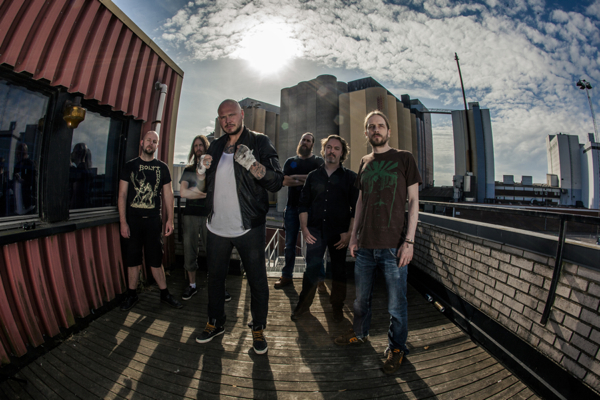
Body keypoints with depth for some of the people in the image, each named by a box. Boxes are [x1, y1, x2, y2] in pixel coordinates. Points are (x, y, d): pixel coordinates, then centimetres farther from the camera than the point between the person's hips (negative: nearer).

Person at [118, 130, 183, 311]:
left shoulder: (162, 167, 7)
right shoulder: (130, 166, 4)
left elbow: (168, 194, 6)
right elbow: (122, 195, 2)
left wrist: (170, 219, 1)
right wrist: (123, 222, -5)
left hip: (153, 219, 0)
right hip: (133, 219, 0)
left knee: (156, 259, 5)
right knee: (133, 259, 9)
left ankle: (164, 293, 16)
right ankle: (131, 295, 25)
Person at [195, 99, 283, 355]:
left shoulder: (259, 142, -3)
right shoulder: (216, 146, 12)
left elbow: (276, 182, -14)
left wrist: (252, 164, -28)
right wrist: (203, 170, -1)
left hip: (249, 228, -5)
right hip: (217, 227, 5)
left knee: (257, 280, 6)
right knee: (215, 277, 18)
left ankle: (258, 330, 28)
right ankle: (215, 323, 40)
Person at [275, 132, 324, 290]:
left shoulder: (317, 161, 8)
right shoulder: (290, 161, 15)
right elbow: (284, 181, -1)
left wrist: (296, 177, -11)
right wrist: (306, 180, -11)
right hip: (292, 207, 3)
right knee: (290, 244, 8)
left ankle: (319, 278, 12)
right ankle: (287, 276, 19)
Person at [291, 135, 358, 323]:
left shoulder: (350, 177, 4)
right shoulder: (313, 176, 10)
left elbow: (356, 208, 0)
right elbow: (304, 203, 9)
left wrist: (349, 232, -8)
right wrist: (304, 227, -2)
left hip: (339, 232, -1)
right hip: (315, 231, 1)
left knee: (339, 270, 10)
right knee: (311, 268, 3)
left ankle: (337, 306, 29)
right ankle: (303, 304, 21)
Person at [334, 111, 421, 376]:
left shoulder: (404, 159, 2)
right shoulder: (364, 163, 13)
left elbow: (413, 201, -1)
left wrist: (409, 241, -9)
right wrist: (354, 235, 11)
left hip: (393, 245, -4)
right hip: (365, 244, 4)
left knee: (396, 305, 8)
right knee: (361, 298, 17)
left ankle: (397, 348, 31)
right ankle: (359, 334, 40)